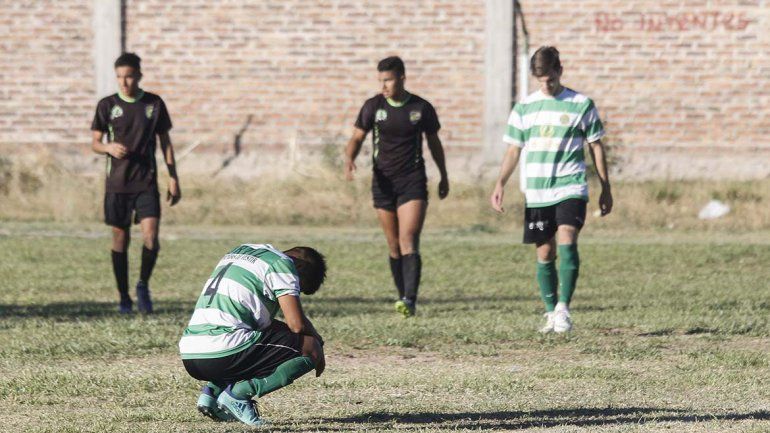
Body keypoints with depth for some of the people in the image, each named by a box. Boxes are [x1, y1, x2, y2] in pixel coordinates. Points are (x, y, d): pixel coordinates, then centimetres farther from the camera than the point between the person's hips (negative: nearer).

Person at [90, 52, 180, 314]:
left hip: (147, 184, 0)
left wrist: (173, 179, 5)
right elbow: (95, 142, 5)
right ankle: (124, 297, 15)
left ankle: (143, 285, 10)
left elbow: (165, 142, 9)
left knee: (151, 238, -13)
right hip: (117, 183, 0)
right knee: (120, 239, 4)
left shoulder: (154, 104, 4)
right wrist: (109, 148, -18)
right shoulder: (107, 105, 1)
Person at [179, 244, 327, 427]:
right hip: (223, 354, -8)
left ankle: (212, 391, 12)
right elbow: (297, 324, -5)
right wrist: (317, 341, 14)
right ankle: (239, 393, -10)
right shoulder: (283, 264, 1)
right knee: (310, 349, -1)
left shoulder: (242, 250, 25)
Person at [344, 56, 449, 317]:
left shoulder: (422, 108, 0)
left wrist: (444, 176, 22)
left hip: (413, 181, -2)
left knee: (409, 242, -16)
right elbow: (357, 138, 4)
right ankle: (403, 297, 18)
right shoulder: (373, 106, 1)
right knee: (394, 246, 7)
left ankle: (409, 300, -24)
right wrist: (349, 160, -19)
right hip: (383, 182, 2)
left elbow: (434, 142, 13)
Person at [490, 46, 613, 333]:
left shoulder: (581, 105, 1)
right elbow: (514, 149, 12)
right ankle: (551, 313, 16)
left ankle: (563, 308, -19)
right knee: (544, 254, 6)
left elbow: (596, 147, 7)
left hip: (570, 188, -3)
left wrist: (606, 189, 7)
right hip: (536, 192, 3)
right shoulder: (524, 107, 8)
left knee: (566, 242, -22)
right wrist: (500, 184, 0)